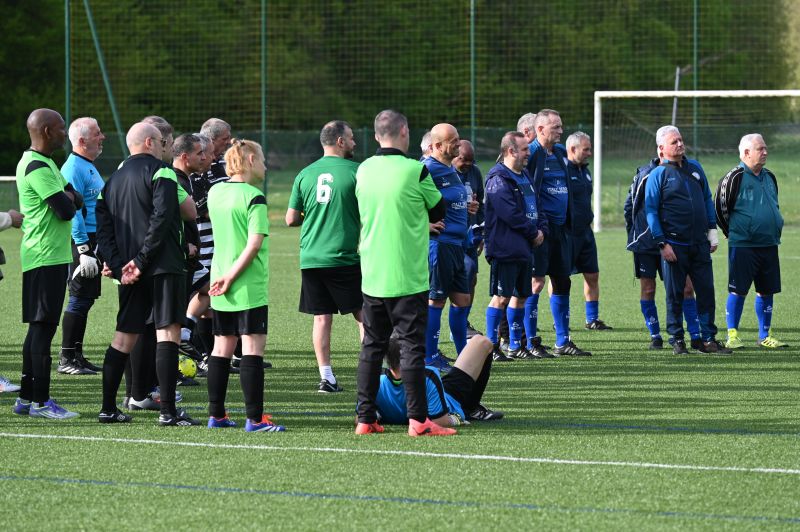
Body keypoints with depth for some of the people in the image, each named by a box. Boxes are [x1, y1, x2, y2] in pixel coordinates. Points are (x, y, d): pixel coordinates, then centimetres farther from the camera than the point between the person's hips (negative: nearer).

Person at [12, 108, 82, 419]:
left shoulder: (44, 164, 18)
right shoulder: (37, 167, -16)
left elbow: (77, 203, 16)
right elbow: (65, 211, -20)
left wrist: (67, 197, -5)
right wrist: (68, 199, 1)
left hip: (50, 256, 10)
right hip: (46, 257, -10)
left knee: (40, 327, 12)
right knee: (43, 327, -9)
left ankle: (26, 399, 16)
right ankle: (40, 401, -8)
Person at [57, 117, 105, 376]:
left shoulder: (89, 167, 17)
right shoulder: (74, 168, -15)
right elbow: (73, 211, -20)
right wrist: (84, 251, -24)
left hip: (93, 241, 10)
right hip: (82, 241, -10)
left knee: (86, 299, 12)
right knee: (80, 299, -7)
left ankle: (77, 356, 17)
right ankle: (66, 359, -4)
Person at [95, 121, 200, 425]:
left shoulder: (114, 180, 16)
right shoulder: (160, 171, -5)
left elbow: (103, 229, 10)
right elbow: (172, 215, -16)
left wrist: (119, 266, 2)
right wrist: (142, 259, -13)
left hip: (130, 270, 7)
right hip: (163, 265, -7)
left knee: (125, 334, 13)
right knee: (168, 331, -7)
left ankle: (108, 408, 13)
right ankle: (168, 411, -12)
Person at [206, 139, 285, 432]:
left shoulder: (215, 192, 8)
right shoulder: (254, 198, -12)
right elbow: (254, 244, -18)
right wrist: (230, 277, -15)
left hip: (221, 287, 7)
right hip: (249, 287, -7)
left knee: (222, 348, 13)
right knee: (252, 348, -6)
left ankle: (216, 415, 16)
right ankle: (254, 418, -9)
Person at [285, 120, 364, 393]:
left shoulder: (305, 174, 6)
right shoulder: (355, 171, -6)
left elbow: (291, 219, 8)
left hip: (310, 258, 4)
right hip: (344, 257, -4)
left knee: (322, 317, 6)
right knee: (363, 315, 7)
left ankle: (326, 377, 2)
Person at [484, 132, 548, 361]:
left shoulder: (524, 176, 17)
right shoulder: (499, 179, -13)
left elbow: (535, 207, 20)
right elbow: (511, 213, -20)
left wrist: (542, 229, 2)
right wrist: (533, 232, -12)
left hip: (524, 248, 9)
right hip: (505, 249, -9)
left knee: (520, 296, 13)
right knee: (501, 297, -9)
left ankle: (516, 345, 22)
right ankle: (492, 347, -5)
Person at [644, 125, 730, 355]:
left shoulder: (695, 168, 12)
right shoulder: (658, 175, -3)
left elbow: (707, 200, 20)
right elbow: (651, 211, -6)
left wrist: (712, 230, 12)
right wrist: (662, 243, -12)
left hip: (700, 244, 4)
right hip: (674, 245, -4)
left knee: (706, 291, 3)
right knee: (675, 295, 1)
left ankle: (708, 339, 8)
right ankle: (677, 340, 9)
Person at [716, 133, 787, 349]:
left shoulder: (769, 178, 12)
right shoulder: (734, 178, -10)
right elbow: (720, 209, -5)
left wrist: (775, 230, 16)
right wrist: (733, 233, 3)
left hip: (768, 245, 6)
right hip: (742, 246, -6)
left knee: (766, 291, 8)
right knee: (738, 291, -4)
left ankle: (765, 336, 16)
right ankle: (732, 335, 3)